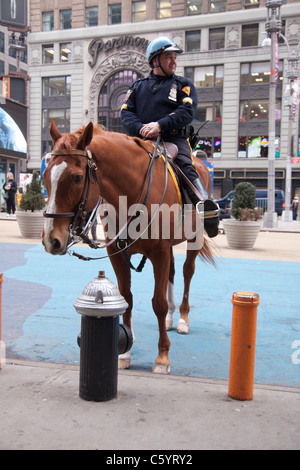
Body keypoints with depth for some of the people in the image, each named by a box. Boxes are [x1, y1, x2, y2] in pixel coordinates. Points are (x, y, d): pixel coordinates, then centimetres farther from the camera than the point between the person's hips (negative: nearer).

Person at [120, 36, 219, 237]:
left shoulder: (183, 85, 16)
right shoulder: (138, 86, 23)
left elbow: (187, 112, -2)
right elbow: (126, 112, 11)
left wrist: (160, 125, -17)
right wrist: (141, 128, -11)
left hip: (174, 139, -2)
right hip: (143, 141, 3)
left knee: (186, 164, -30)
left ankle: (205, 203, -43)